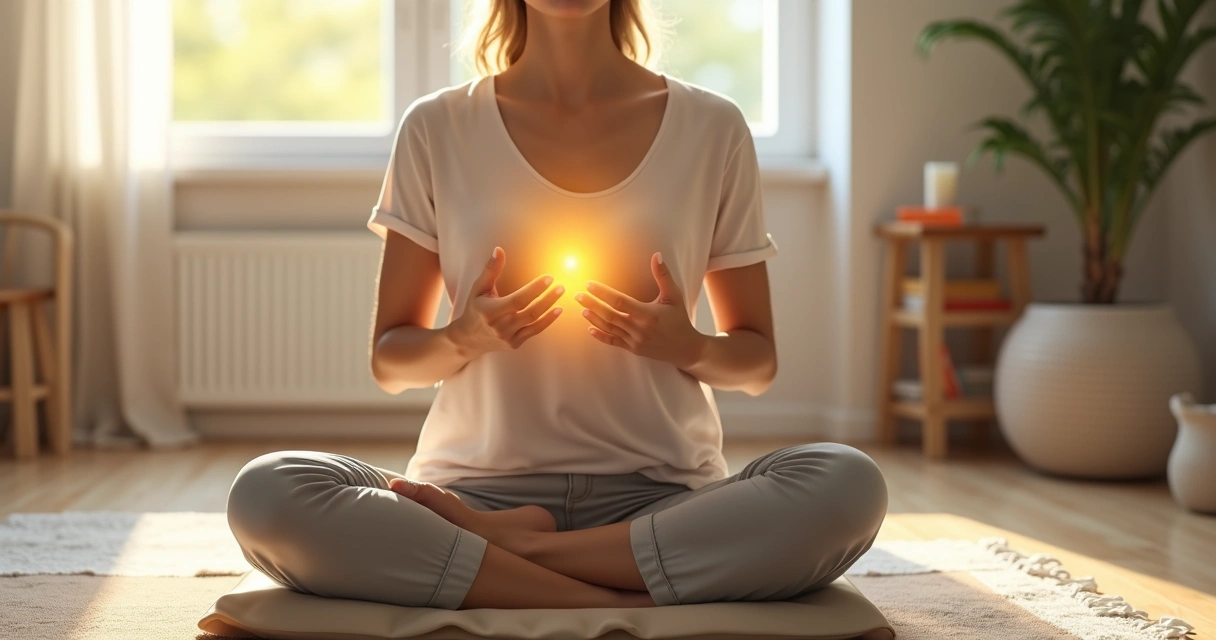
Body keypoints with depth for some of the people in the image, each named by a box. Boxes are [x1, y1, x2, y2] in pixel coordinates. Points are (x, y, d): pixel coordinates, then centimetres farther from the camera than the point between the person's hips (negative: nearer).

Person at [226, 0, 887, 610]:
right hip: (478, 485, 0)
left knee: (849, 484, -30)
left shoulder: (712, 128, 7)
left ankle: (506, 548, -19)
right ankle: (614, 597, -23)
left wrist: (688, 348, -10)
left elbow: (758, 361, 13)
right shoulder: (437, 129, 7)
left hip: (657, 493, 1)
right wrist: (465, 339, -12)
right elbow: (388, 361, 11)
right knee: (266, 494, -29)